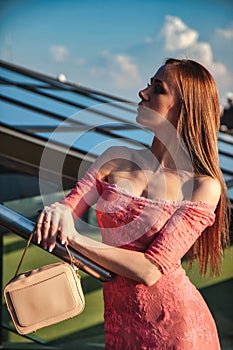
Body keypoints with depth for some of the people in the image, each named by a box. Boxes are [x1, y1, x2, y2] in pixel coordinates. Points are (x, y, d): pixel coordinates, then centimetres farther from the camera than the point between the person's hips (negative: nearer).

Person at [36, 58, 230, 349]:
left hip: (175, 323, -3)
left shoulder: (204, 187, -14)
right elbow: (64, 210, -4)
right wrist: (57, 213, -27)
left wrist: (75, 238, -24)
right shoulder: (116, 159, -1)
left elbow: (150, 270, -20)